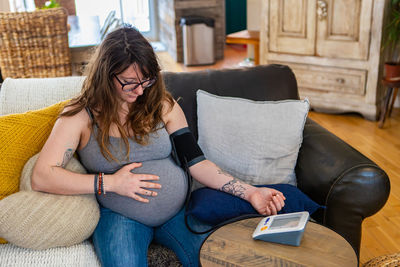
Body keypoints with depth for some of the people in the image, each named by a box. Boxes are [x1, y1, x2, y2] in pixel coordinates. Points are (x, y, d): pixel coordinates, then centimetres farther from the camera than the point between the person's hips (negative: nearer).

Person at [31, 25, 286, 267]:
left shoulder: (163, 105, 4)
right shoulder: (81, 116, -5)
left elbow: (196, 163, 1)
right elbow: (41, 177, -13)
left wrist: (249, 192, -10)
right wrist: (110, 182, -17)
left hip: (177, 211, 3)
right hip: (120, 216, -2)